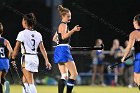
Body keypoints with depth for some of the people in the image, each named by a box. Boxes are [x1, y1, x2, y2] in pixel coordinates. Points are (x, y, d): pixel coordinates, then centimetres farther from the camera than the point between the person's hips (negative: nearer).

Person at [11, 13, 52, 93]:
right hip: (35, 58, 6)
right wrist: (47, 60, 4)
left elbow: (16, 48, -4)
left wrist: (13, 59, 5)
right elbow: (42, 48, 6)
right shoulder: (38, 34, 9)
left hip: (27, 58, -6)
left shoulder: (22, 33, -7)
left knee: (30, 82, -9)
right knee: (25, 81, 19)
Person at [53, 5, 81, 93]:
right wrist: (73, 30, -35)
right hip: (63, 50, -10)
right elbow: (64, 36, -26)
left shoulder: (62, 25, 20)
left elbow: (54, 38, 29)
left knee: (64, 76, 7)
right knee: (74, 74, -8)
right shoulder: (63, 25, -8)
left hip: (58, 50, 10)